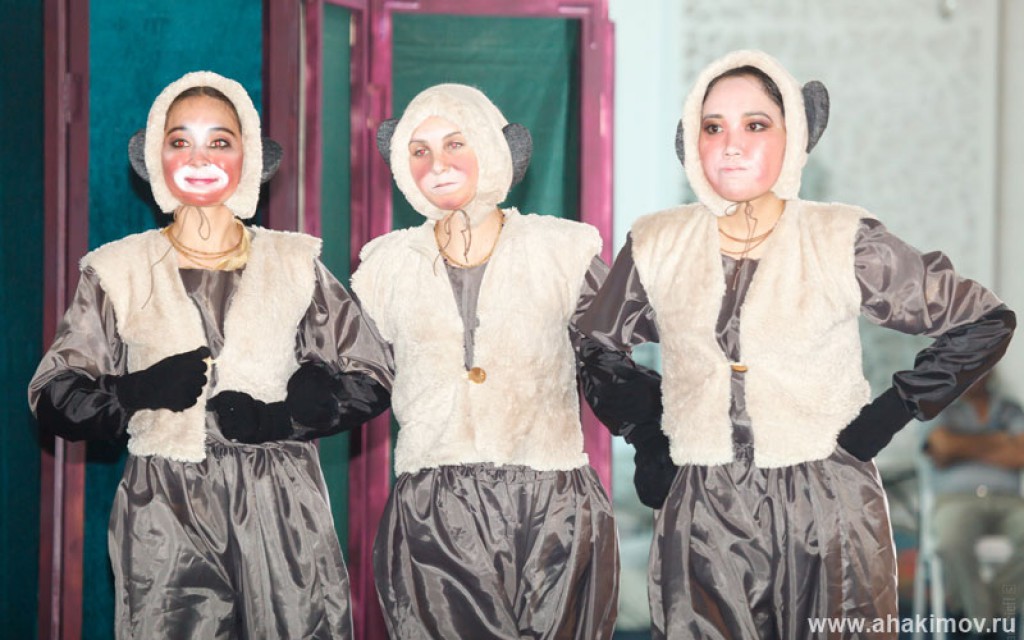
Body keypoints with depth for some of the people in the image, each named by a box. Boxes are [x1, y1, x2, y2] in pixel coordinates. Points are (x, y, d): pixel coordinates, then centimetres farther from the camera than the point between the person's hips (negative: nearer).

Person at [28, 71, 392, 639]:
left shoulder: (294, 263, 10)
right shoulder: (118, 271, 9)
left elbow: (369, 382, 7)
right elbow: (53, 397, 6)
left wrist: (278, 418, -10)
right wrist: (143, 391, -13)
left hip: (282, 513, 1)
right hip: (166, 522, 0)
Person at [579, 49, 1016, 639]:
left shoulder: (845, 243, -4)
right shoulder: (656, 247, 4)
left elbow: (986, 321, 3)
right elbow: (596, 345, 21)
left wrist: (894, 413, -2)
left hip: (827, 513, -2)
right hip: (701, 519, 2)